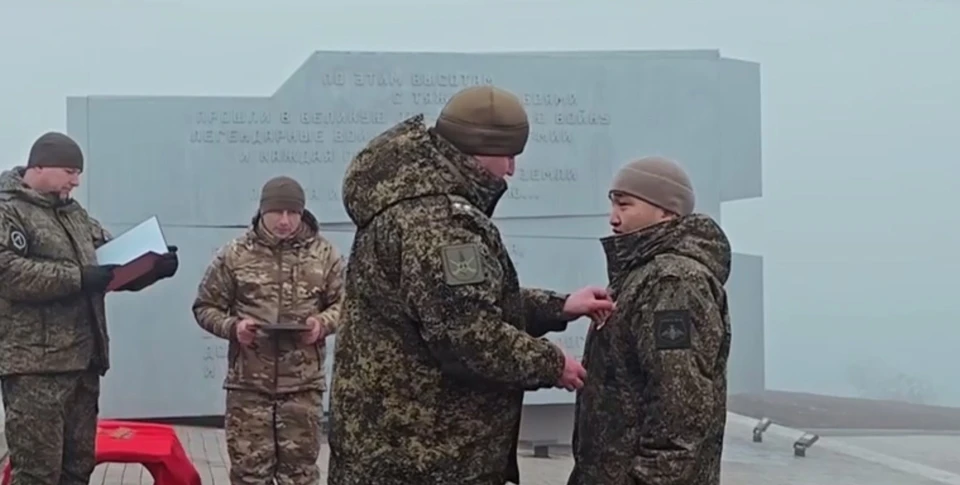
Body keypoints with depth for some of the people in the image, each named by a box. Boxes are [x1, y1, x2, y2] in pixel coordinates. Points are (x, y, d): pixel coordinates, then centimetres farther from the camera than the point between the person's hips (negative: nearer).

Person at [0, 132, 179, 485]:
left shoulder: (74, 213, 21)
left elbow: (116, 263, 21)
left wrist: (153, 269, 1)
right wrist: (77, 278, -22)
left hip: (82, 359, 8)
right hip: (35, 365, -8)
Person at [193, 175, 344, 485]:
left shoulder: (324, 254, 4)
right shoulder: (234, 255, 1)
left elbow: (345, 303, 10)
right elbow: (206, 306, 8)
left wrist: (323, 323, -10)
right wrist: (232, 327, -11)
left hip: (303, 385, 1)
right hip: (248, 383, 0)